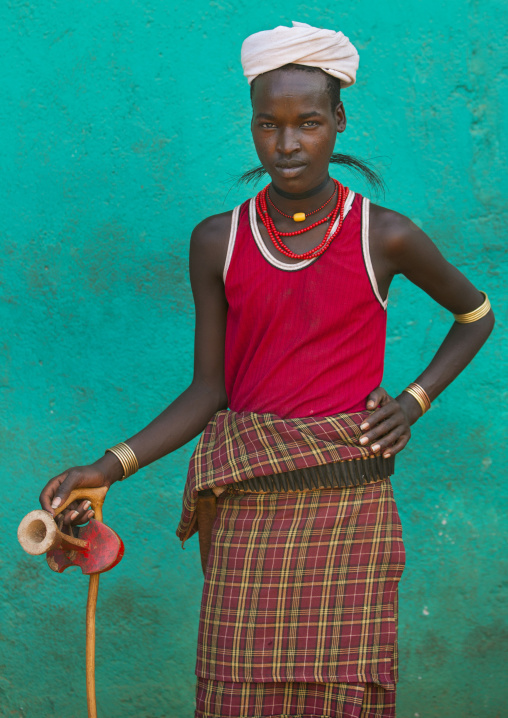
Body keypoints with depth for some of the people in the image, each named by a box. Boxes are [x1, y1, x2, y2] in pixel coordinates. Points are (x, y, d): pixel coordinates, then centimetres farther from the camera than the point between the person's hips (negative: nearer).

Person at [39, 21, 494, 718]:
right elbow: (208, 392, 5)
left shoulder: (385, 237, 0)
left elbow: (475, 313, 17)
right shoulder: (218, 242, 5)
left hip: (350, 505, -1)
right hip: (249, 511, 2)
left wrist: (415, 399, 4)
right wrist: (110, 467, -6)